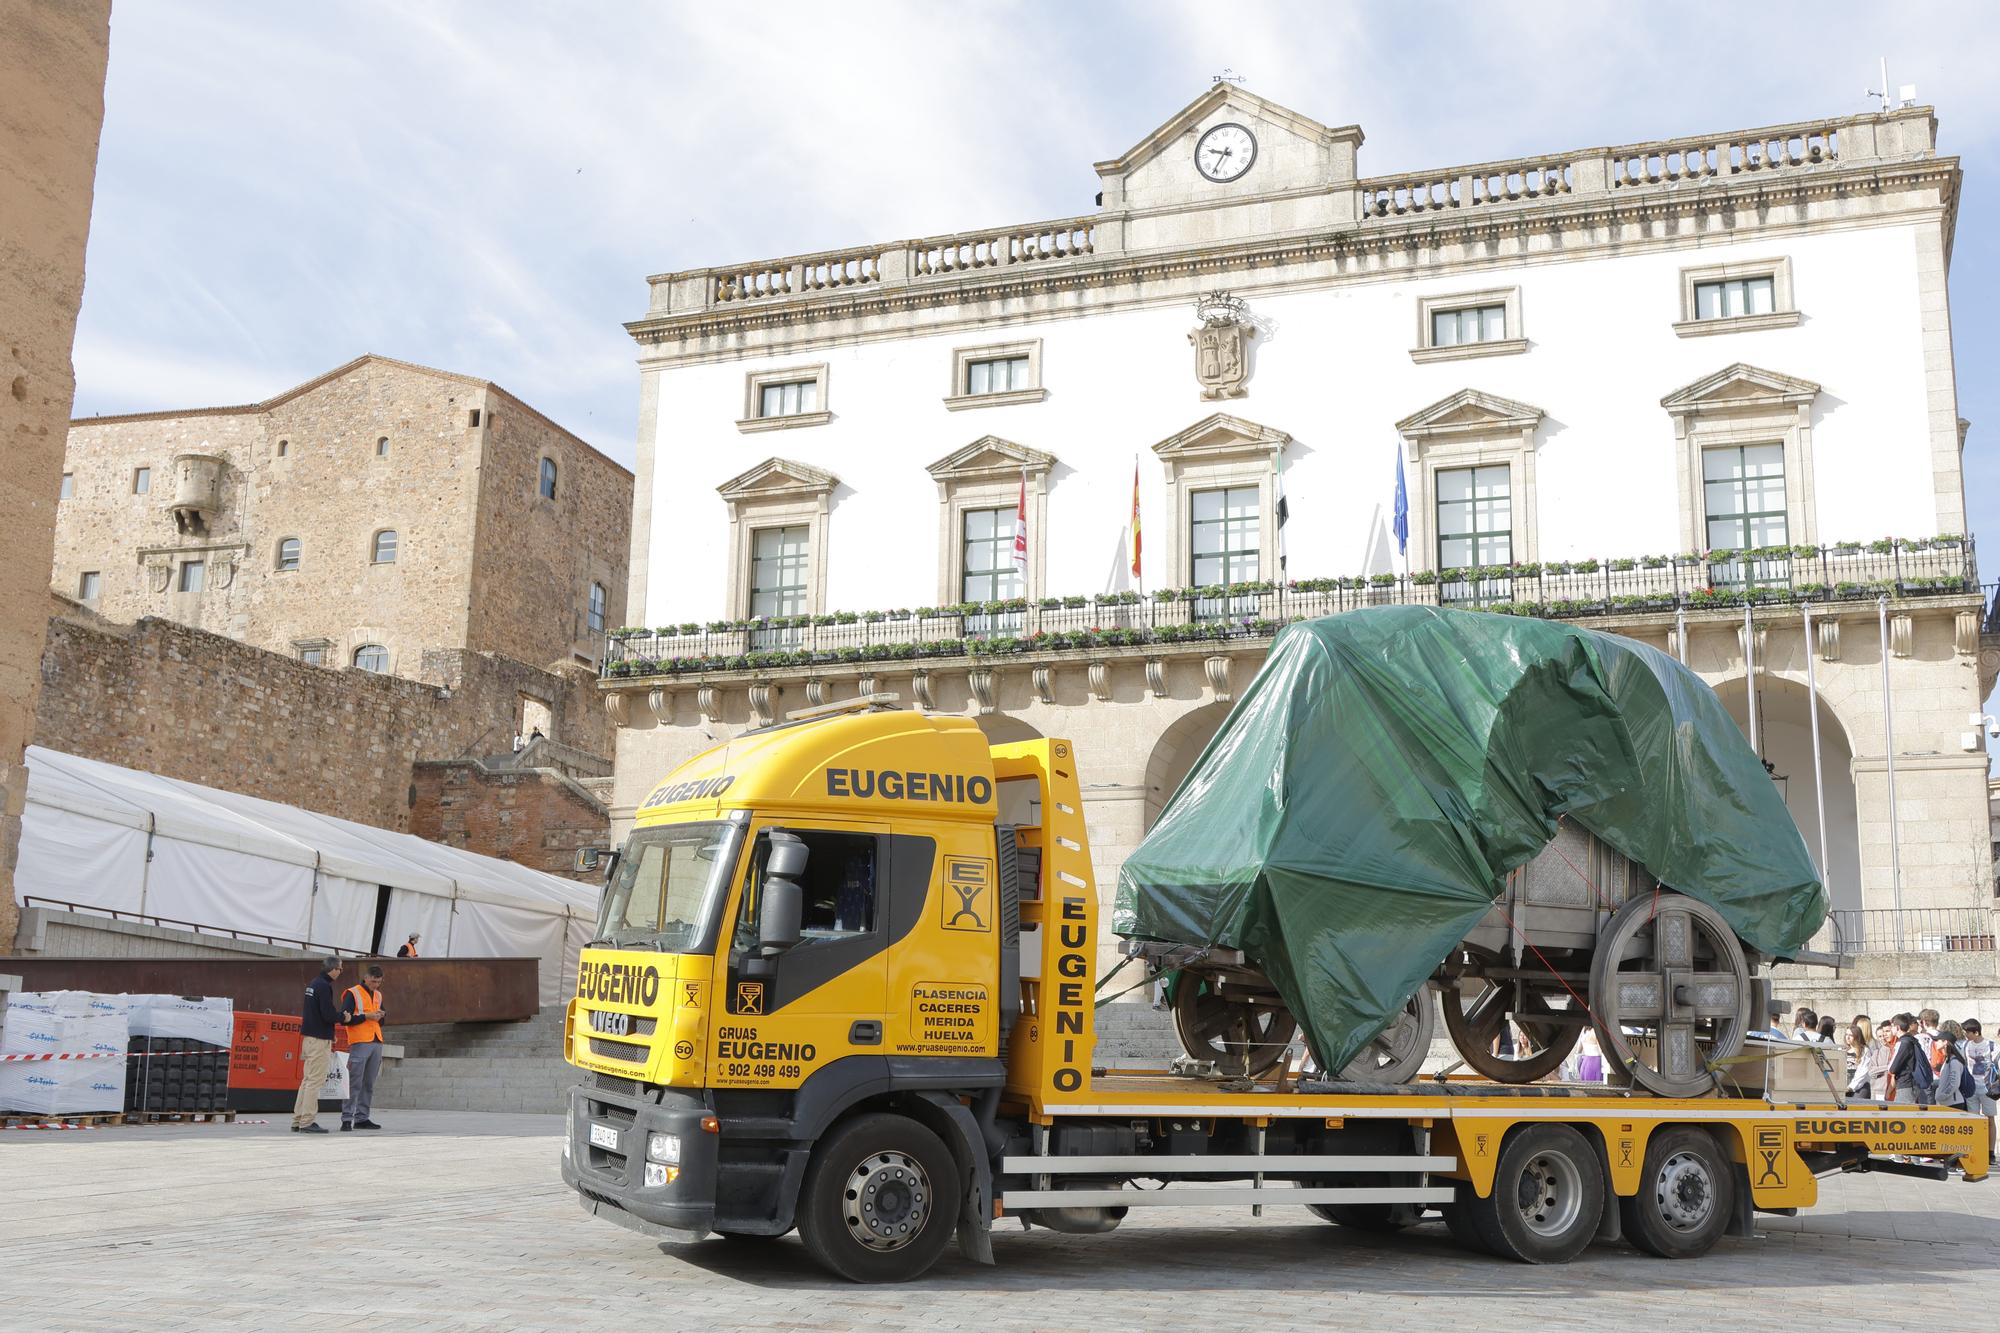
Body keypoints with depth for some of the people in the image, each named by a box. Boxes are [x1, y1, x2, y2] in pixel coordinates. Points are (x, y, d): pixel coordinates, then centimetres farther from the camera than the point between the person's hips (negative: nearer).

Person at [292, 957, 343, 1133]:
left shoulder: (312, 984, 14)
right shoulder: (324, 986, -15)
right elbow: (328, 1014, -20)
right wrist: (342, 1016, -2)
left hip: (308, 1037, 10)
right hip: (319, 1039, -10)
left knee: (307, 1079, 14)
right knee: (315, 1080, -6)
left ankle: (298, 1120, 16)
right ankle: (307, 1122, -5)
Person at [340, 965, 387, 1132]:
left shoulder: (378, 995, 19)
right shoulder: (353, 994, -2)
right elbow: (344, 1019, -9)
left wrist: (380, 1017, 4)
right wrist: (365, 1016, -15)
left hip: (376, 1043, 7)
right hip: (359, 1043, -7)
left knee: (369, 1084, 8)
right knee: (355, 1083, -8)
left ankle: (362, 1118, 13)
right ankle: (347, 1119, -6)